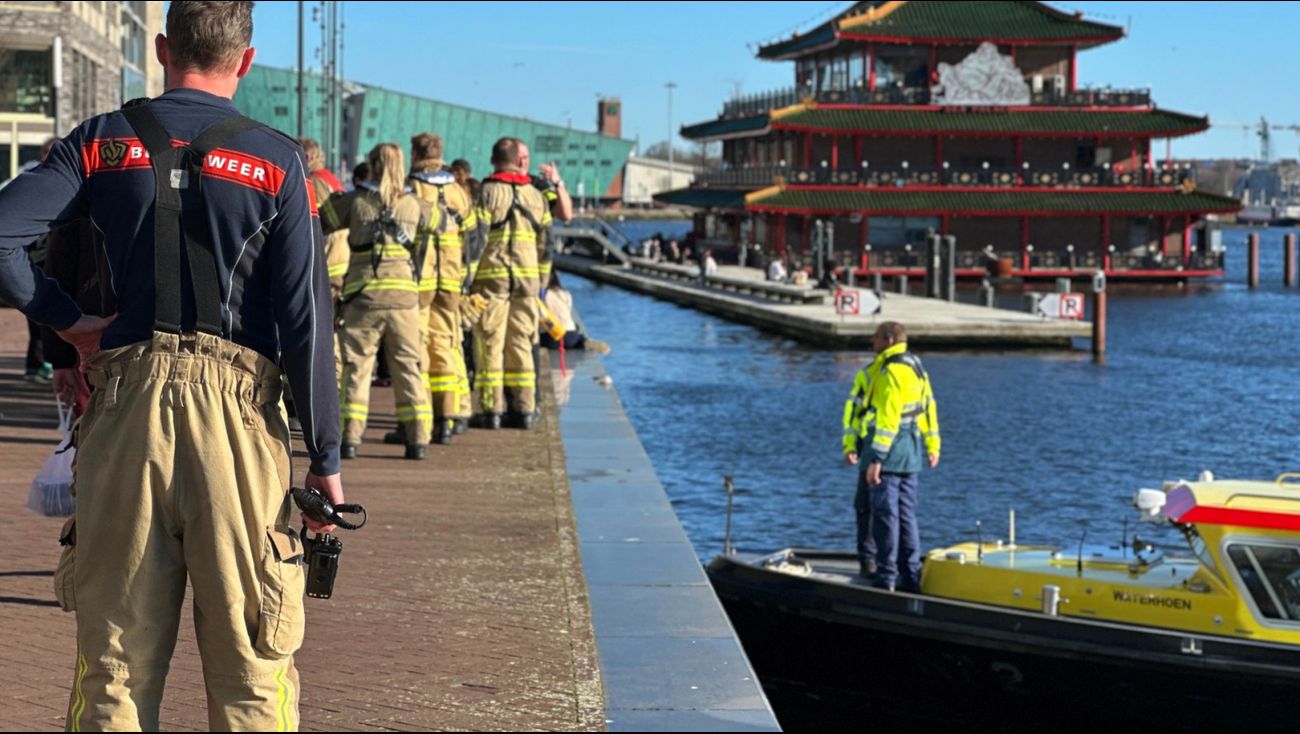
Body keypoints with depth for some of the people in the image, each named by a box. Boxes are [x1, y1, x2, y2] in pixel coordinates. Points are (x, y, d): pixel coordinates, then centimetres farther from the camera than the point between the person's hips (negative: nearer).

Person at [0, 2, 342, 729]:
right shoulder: (276, 161, 1)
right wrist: (326, 458, 0)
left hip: (125, 400, 2)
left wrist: (68, 320, 6)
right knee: (251, 664, 4)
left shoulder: (103, 143, 7)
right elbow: (305, 320, -4)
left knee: (115, 655, 9)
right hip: (235, 404, -2)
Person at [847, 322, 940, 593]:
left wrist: (876, 458, -24)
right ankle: (911, 576, 15)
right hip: (911, 453, 9)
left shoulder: (890, 370, -15)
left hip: (889, 451, -9)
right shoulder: (915, 366, 15)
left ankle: (885, 577, -3)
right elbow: (929, 406, 18)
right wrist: (932, 446, 24)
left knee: (885, 513, -5)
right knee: (906, 514, 13)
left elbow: (888, 417, -22)